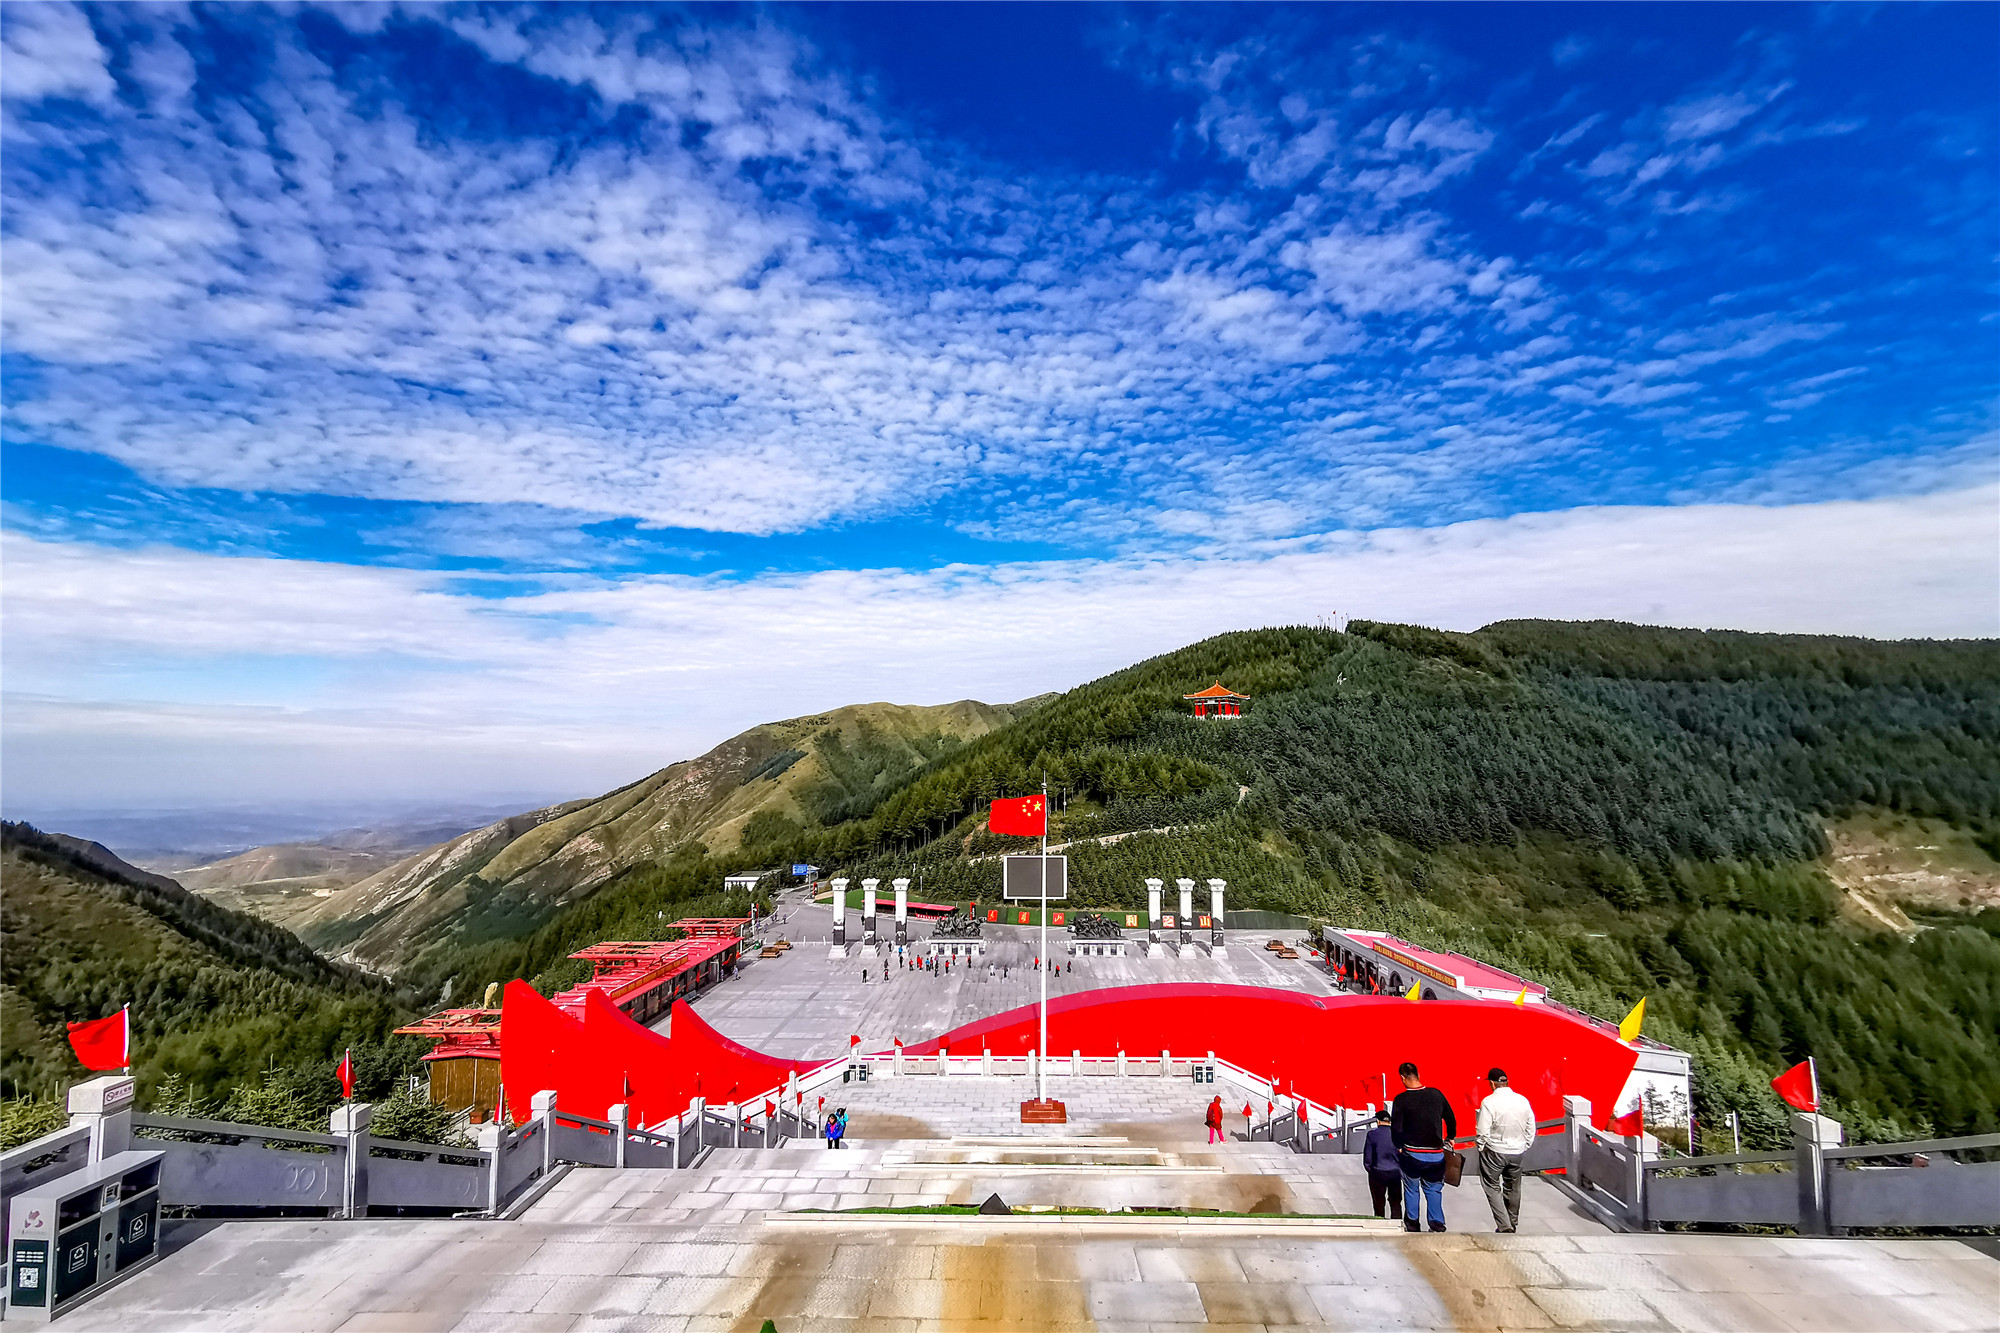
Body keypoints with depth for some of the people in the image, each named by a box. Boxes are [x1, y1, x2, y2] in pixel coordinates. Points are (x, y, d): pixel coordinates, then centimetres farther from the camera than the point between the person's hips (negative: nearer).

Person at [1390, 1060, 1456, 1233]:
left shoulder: (1401, 1099, -12)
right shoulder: (1436, 1094, -1)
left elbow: (1396, 1127, -13)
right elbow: (1451, 1119, 10)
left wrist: (1399, 1147, 5)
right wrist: (1450, 1138, 28)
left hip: (1411, 1154, -3)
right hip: (1436, 1155, 3)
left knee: (1411, 1189, 15)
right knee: (1433, 1189, 18)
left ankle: (1412, 1223, 20)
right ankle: (1437, 1223, 13)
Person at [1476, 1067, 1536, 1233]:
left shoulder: (1489, 1102, -18)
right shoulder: (1523, 1100, -3)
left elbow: (1483, 1132, -17)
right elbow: (1531, 1129, 5)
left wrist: (1481, 1148, 1)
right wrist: (1524, 1148, 18)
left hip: (1495, 1152, -5)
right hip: (1517, 1152, 5)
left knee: (1492, 1188, 8)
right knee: (1513, 1188, 21)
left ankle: (1504, 1226, -2)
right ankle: (1513, 1224, 35)